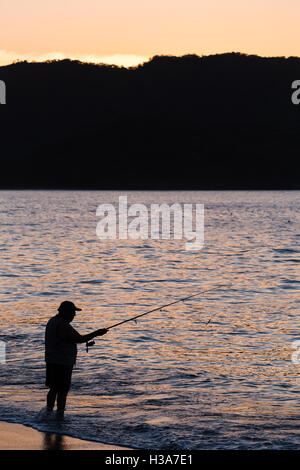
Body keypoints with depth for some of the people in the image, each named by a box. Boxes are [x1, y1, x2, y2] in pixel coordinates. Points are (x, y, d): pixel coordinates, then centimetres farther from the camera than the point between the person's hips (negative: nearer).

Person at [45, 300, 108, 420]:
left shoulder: (52, 321, 10)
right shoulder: (63, 326, -22)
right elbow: (80, 339, -23)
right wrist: (96, 334, -15)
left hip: (51, 361, 10)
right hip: (62, 363, -10)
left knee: (54, 388, 19)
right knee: (63, 391, -1)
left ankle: (48, 413, 23)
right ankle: (59, 417, 3)